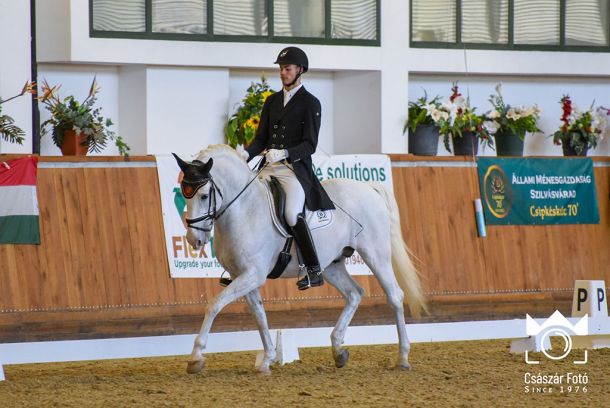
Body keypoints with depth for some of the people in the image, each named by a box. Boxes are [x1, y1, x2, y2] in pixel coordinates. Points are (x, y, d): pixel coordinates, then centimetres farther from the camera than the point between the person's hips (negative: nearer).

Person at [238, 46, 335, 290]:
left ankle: (314, 270, -20)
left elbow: (309, 145, -7)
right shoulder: (272, 101, 18)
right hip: (269, 169, 7)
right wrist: (246, 154, -5)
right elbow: (261, 139, 16)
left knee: (292, 214, -27)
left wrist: (284, 153, -23)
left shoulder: (310, 103, 0)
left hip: (295, 168, -7)